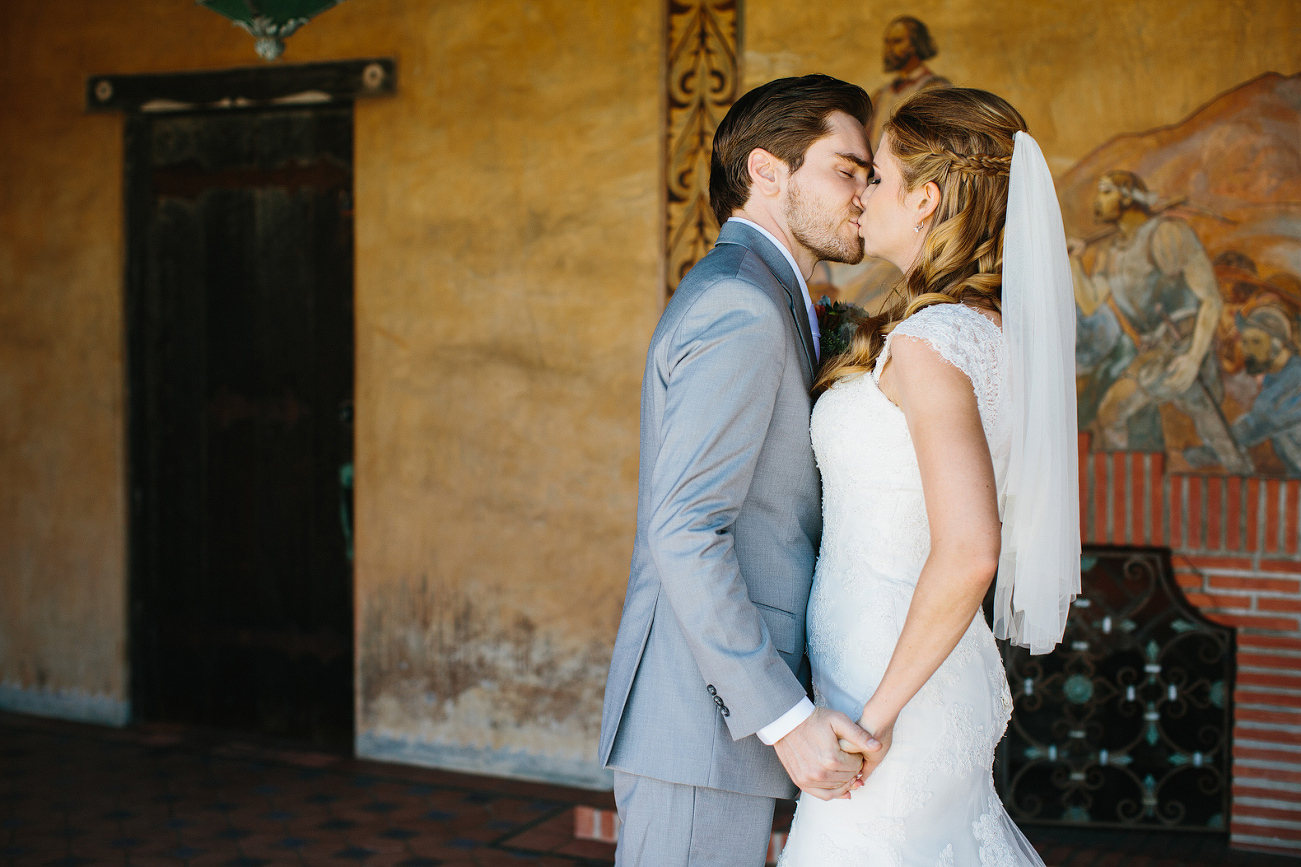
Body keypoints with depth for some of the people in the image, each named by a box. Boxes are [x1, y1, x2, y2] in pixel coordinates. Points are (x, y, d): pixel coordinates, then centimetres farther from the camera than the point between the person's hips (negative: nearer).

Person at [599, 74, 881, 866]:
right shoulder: (741, 305, -15)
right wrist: (786, 716, -22)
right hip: (703, 721, -10)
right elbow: (684, 533, -23)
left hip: (738, 711, 10)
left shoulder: (755, 299, 18)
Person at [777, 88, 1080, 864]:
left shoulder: (929, 343, -21)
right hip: (945, 681, 9)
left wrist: (879, 712, -22)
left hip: (904, 697, -9)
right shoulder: (997, 330, 7)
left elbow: (969, 552, -29)